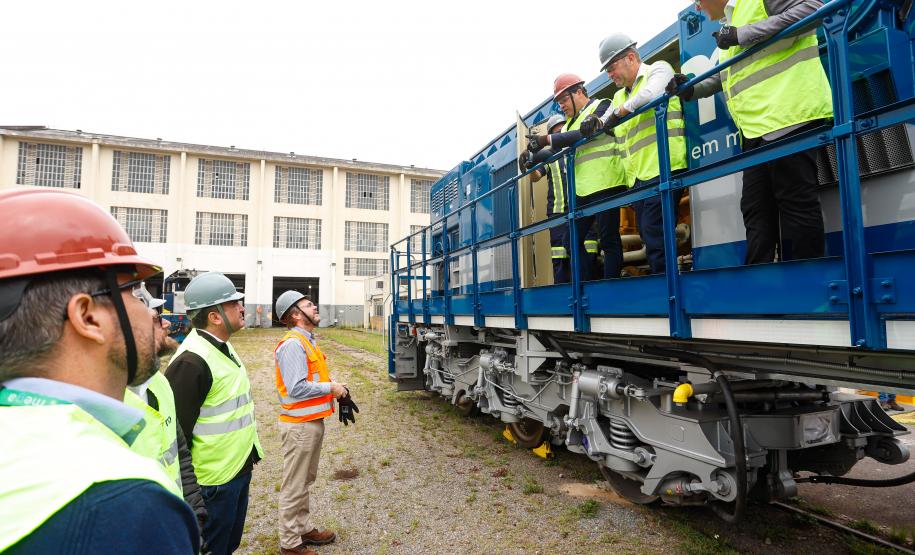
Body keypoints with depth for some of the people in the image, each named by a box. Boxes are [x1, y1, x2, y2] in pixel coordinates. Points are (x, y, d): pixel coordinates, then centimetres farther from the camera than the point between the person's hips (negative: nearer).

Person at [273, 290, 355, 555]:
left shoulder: (307, 341, 10)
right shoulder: (292, 344, -21)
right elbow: (297, 388, -27)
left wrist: (338, 389, 0)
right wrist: (331, 388, -17)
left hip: (313, 421, 10)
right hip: (299, 425, -10)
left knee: (305, 481, 21)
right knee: (294, 486, 4)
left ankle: (304, 528, 36)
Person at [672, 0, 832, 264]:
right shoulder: (730, 22, 27)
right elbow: (724, 77, 34)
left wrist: (744, 34, -14)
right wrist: (691, 90, 20)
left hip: (788, 118, -10)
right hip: (757, 129, 10)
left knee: (797, 203, -6)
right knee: (755, 210, 6)